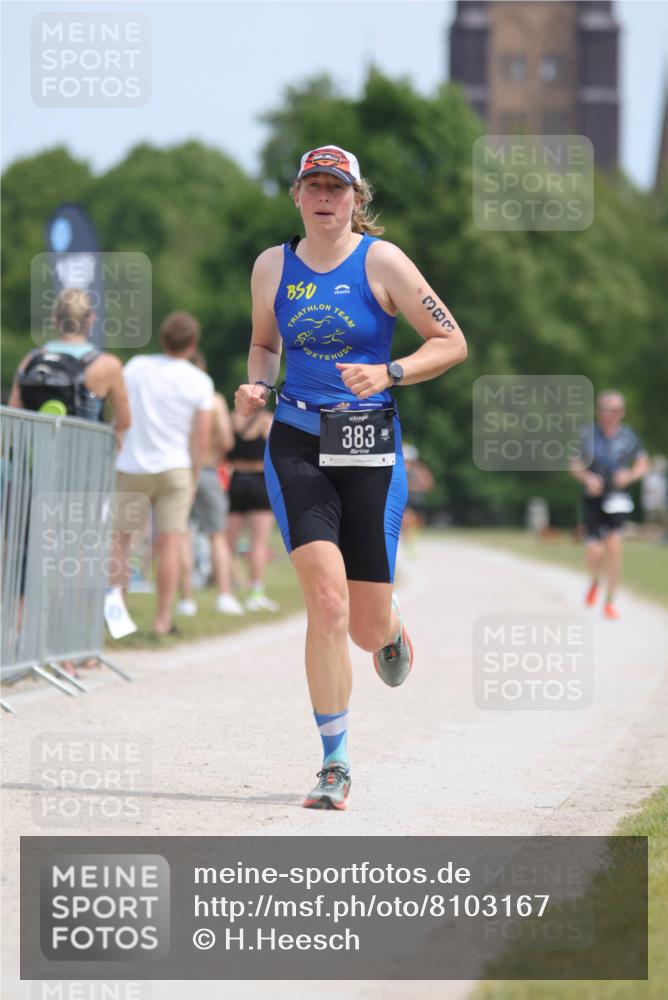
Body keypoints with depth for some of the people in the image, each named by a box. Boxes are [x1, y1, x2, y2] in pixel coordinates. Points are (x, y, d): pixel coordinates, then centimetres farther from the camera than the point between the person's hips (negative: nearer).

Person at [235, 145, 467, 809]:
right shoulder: (272, 267, 7)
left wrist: (387, 374, -14)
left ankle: (391, 630, 44)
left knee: (367, 626, 2)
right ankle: (334, 764, -8)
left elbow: (451, 342, 0)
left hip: (369, 447, -1)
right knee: (326, 602, -17)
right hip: (296, 446, 1)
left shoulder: (381, 262, -2)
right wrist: (256, 386, 4)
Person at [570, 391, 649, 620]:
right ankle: (595, 582, 29)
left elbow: (643, 464, 9)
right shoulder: (587, 434, -3)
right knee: (595, 552, -8)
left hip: (617, 498, 0)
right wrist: (587, 478, -15)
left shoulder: (628, 436, -2)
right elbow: (575, 466, 5)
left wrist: (629, 475, -12)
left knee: (614, 547, -15)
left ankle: (610, 601, -2)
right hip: (593, 499, 0)